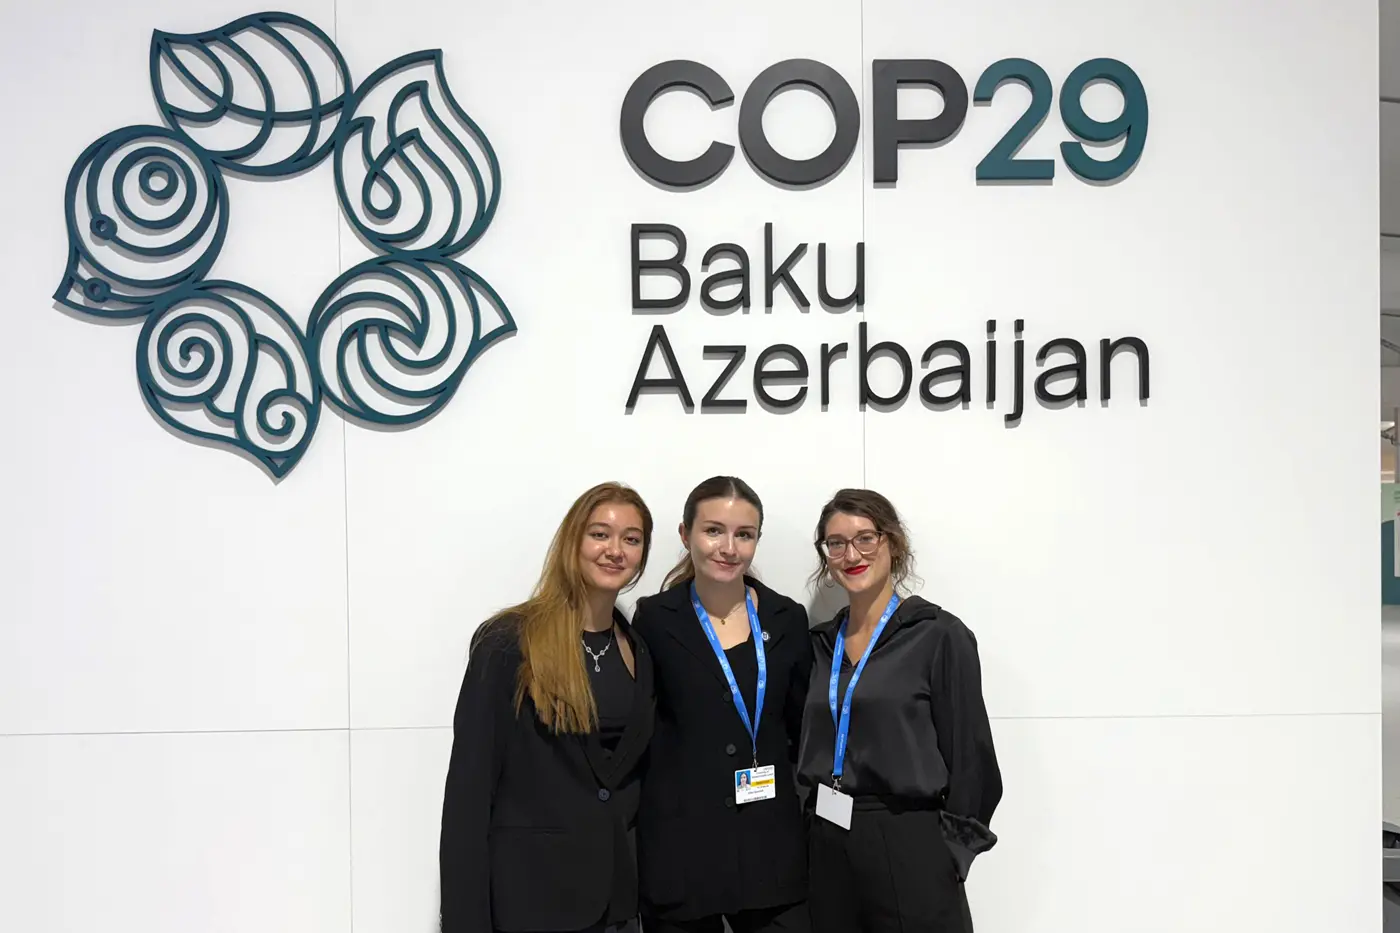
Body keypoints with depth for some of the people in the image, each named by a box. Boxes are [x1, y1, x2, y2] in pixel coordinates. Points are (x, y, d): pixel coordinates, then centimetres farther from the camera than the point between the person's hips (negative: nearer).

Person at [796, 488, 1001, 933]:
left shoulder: (939, 635, -8)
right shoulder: (820, 643, 8)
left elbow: (968, 755, -8)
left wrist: (946, 853, -8)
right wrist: (821, 826, 5)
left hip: (909, 847, -5)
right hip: (827, 847, 5)